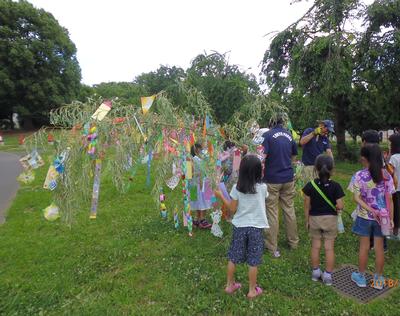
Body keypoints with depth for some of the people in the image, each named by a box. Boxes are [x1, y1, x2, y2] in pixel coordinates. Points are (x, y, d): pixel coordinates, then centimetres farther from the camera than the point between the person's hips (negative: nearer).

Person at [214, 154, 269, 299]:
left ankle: (229, 285, 31)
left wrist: (221, 196, 5)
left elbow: (232, 209, -7)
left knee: (233, 257, 17)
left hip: (239, 226, 1)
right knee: (253, 261, 11)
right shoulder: (263, 187, -12)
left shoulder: (237, 188, -12)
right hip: (256, 227, -1)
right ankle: (252, 290, 24)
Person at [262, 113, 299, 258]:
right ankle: (293, 242, 31)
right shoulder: (289, 135, 7)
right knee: (289, 209, 16)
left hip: (272, 179, -5)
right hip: (288, 178, 5)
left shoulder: (267, 135, -9)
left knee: (272, 212, 4)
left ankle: (273, 247, 13)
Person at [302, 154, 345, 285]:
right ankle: (328, 275, 16)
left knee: (315, 246, 13)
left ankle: (315, 272, 26)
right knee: (329, 247, 9)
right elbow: (340, 206, -15)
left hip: (314, 219, 1)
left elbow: (307, 206, -6)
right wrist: (340, 207, 9)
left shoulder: (310, 185, -11)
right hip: (331, 219, -1)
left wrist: (307, 221, 6)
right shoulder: (335, 186, -14)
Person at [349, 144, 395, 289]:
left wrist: (370, 210, -15)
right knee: (379, 248, 13)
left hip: (364, 216, -2)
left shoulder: (359, 176, -14)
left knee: (364, 247, 11)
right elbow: (389, 199, -3)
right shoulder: (386, 175, -6)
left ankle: (361, 277, 26)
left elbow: (357, 198, -18)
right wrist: (391, 218, 3)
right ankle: (378, 279, 27)